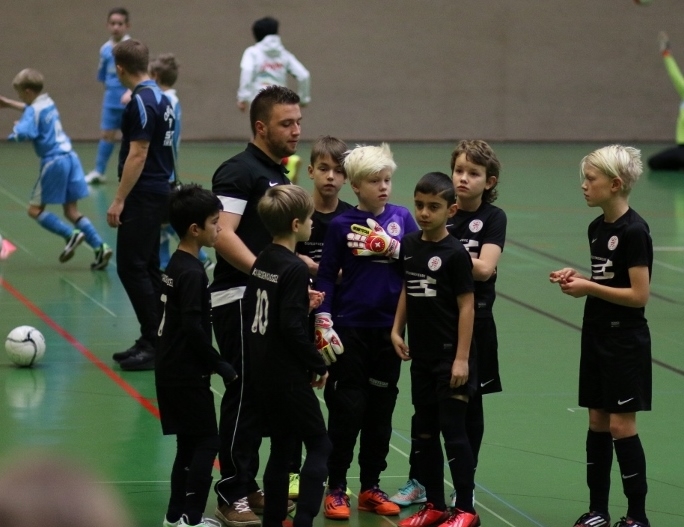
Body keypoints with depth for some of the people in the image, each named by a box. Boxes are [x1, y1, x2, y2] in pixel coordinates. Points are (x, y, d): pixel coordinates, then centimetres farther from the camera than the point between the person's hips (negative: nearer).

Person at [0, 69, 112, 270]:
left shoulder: (34, 111, -11)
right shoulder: (48, 103, 14)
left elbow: (24, 133, -29)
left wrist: (16, 127, -7)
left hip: (54, 162, -8)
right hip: (70, 157, 8)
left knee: (35, 210, 3)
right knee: (71, 210, 10)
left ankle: (71, 235, -12)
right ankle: (100, 246, -3)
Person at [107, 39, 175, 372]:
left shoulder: (141, 101, -17)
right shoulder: (159, 97, 12)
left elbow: (138, 154, -21)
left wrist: (119, 200, -19)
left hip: (143, 195, -10)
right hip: (158, 192, 10)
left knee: (131, 267, -8)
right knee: (147, 267, 13)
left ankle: (154, 345, -9)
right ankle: (152, 341, 17)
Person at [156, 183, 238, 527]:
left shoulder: (177, 265, 10)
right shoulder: (192, 273, -19)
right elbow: (194, 328, -24)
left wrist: (213, 365, 16)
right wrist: (222, 368, -16)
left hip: (172, 370, 9)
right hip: (186, 375, -9)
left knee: (189, 444, 15)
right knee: (206, 443, -4)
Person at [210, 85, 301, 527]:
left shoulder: (280, 174, 16)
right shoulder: (240, 171, -13)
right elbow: (223, 235, -24)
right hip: (239, 298, -9)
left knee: (259, 396, 13)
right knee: (244, 395, -6)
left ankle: (249, 486, 22)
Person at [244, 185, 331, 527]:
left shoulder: (262, 262, 7)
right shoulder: (294, 269, -18)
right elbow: (292, 328, -22)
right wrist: (318, 366, -11)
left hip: (264, 373, 8)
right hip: (289, 376, -8)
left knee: (282, 446, 15)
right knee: (320, 446, -1)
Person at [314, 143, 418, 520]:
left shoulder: (402, 218, 3)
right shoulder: (341, 224, -3)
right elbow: (326, 276, -1)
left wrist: (394, 248, -17)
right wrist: (323, 323, -7)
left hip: (389, 328, 3)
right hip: (350, 329, -3)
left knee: (381, 410, 10)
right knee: (347, 410, -2)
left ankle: (371, 486, 20)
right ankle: (336, 488, 8)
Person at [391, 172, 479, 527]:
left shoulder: (455, 253, -13)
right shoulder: (409, 245, 6)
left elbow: (466, 306, -13)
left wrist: (462, 358, -16)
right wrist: (397, 329, 7)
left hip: (450, 356, -7)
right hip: (421, 355, 7)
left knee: (452, 429, -3)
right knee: (423, 431, 12)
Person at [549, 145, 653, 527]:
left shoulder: (634, 231, -17)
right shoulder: (597, 228, 8)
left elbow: (639, 294, -19)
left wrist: (589, 288, -18)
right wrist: (577, 278, 1)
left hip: (626, 340, -8)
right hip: (597, 335, 8)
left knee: (622, 424, -4)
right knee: (597, 422, 11)